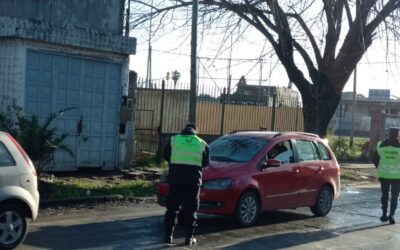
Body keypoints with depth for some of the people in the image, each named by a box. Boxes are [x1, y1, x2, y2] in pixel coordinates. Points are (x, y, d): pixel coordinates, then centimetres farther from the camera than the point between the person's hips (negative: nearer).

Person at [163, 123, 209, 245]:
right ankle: (189, 237, 6)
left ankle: (168, 235, 8)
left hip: (175, 178, 0)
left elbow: (166, 156, 10)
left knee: (172, 208, 9)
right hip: (193, 180, 0)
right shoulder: (202, 143, 7)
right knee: (190, 209, 6)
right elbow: (206, 162, 12)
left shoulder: (174, 139, 5)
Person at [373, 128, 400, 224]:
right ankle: (391, 214, -8)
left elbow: (375, 160, 4)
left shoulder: (381, 145, -1)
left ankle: (384, 214, 18)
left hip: (383, 174, 3)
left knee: (384, 194, 15)